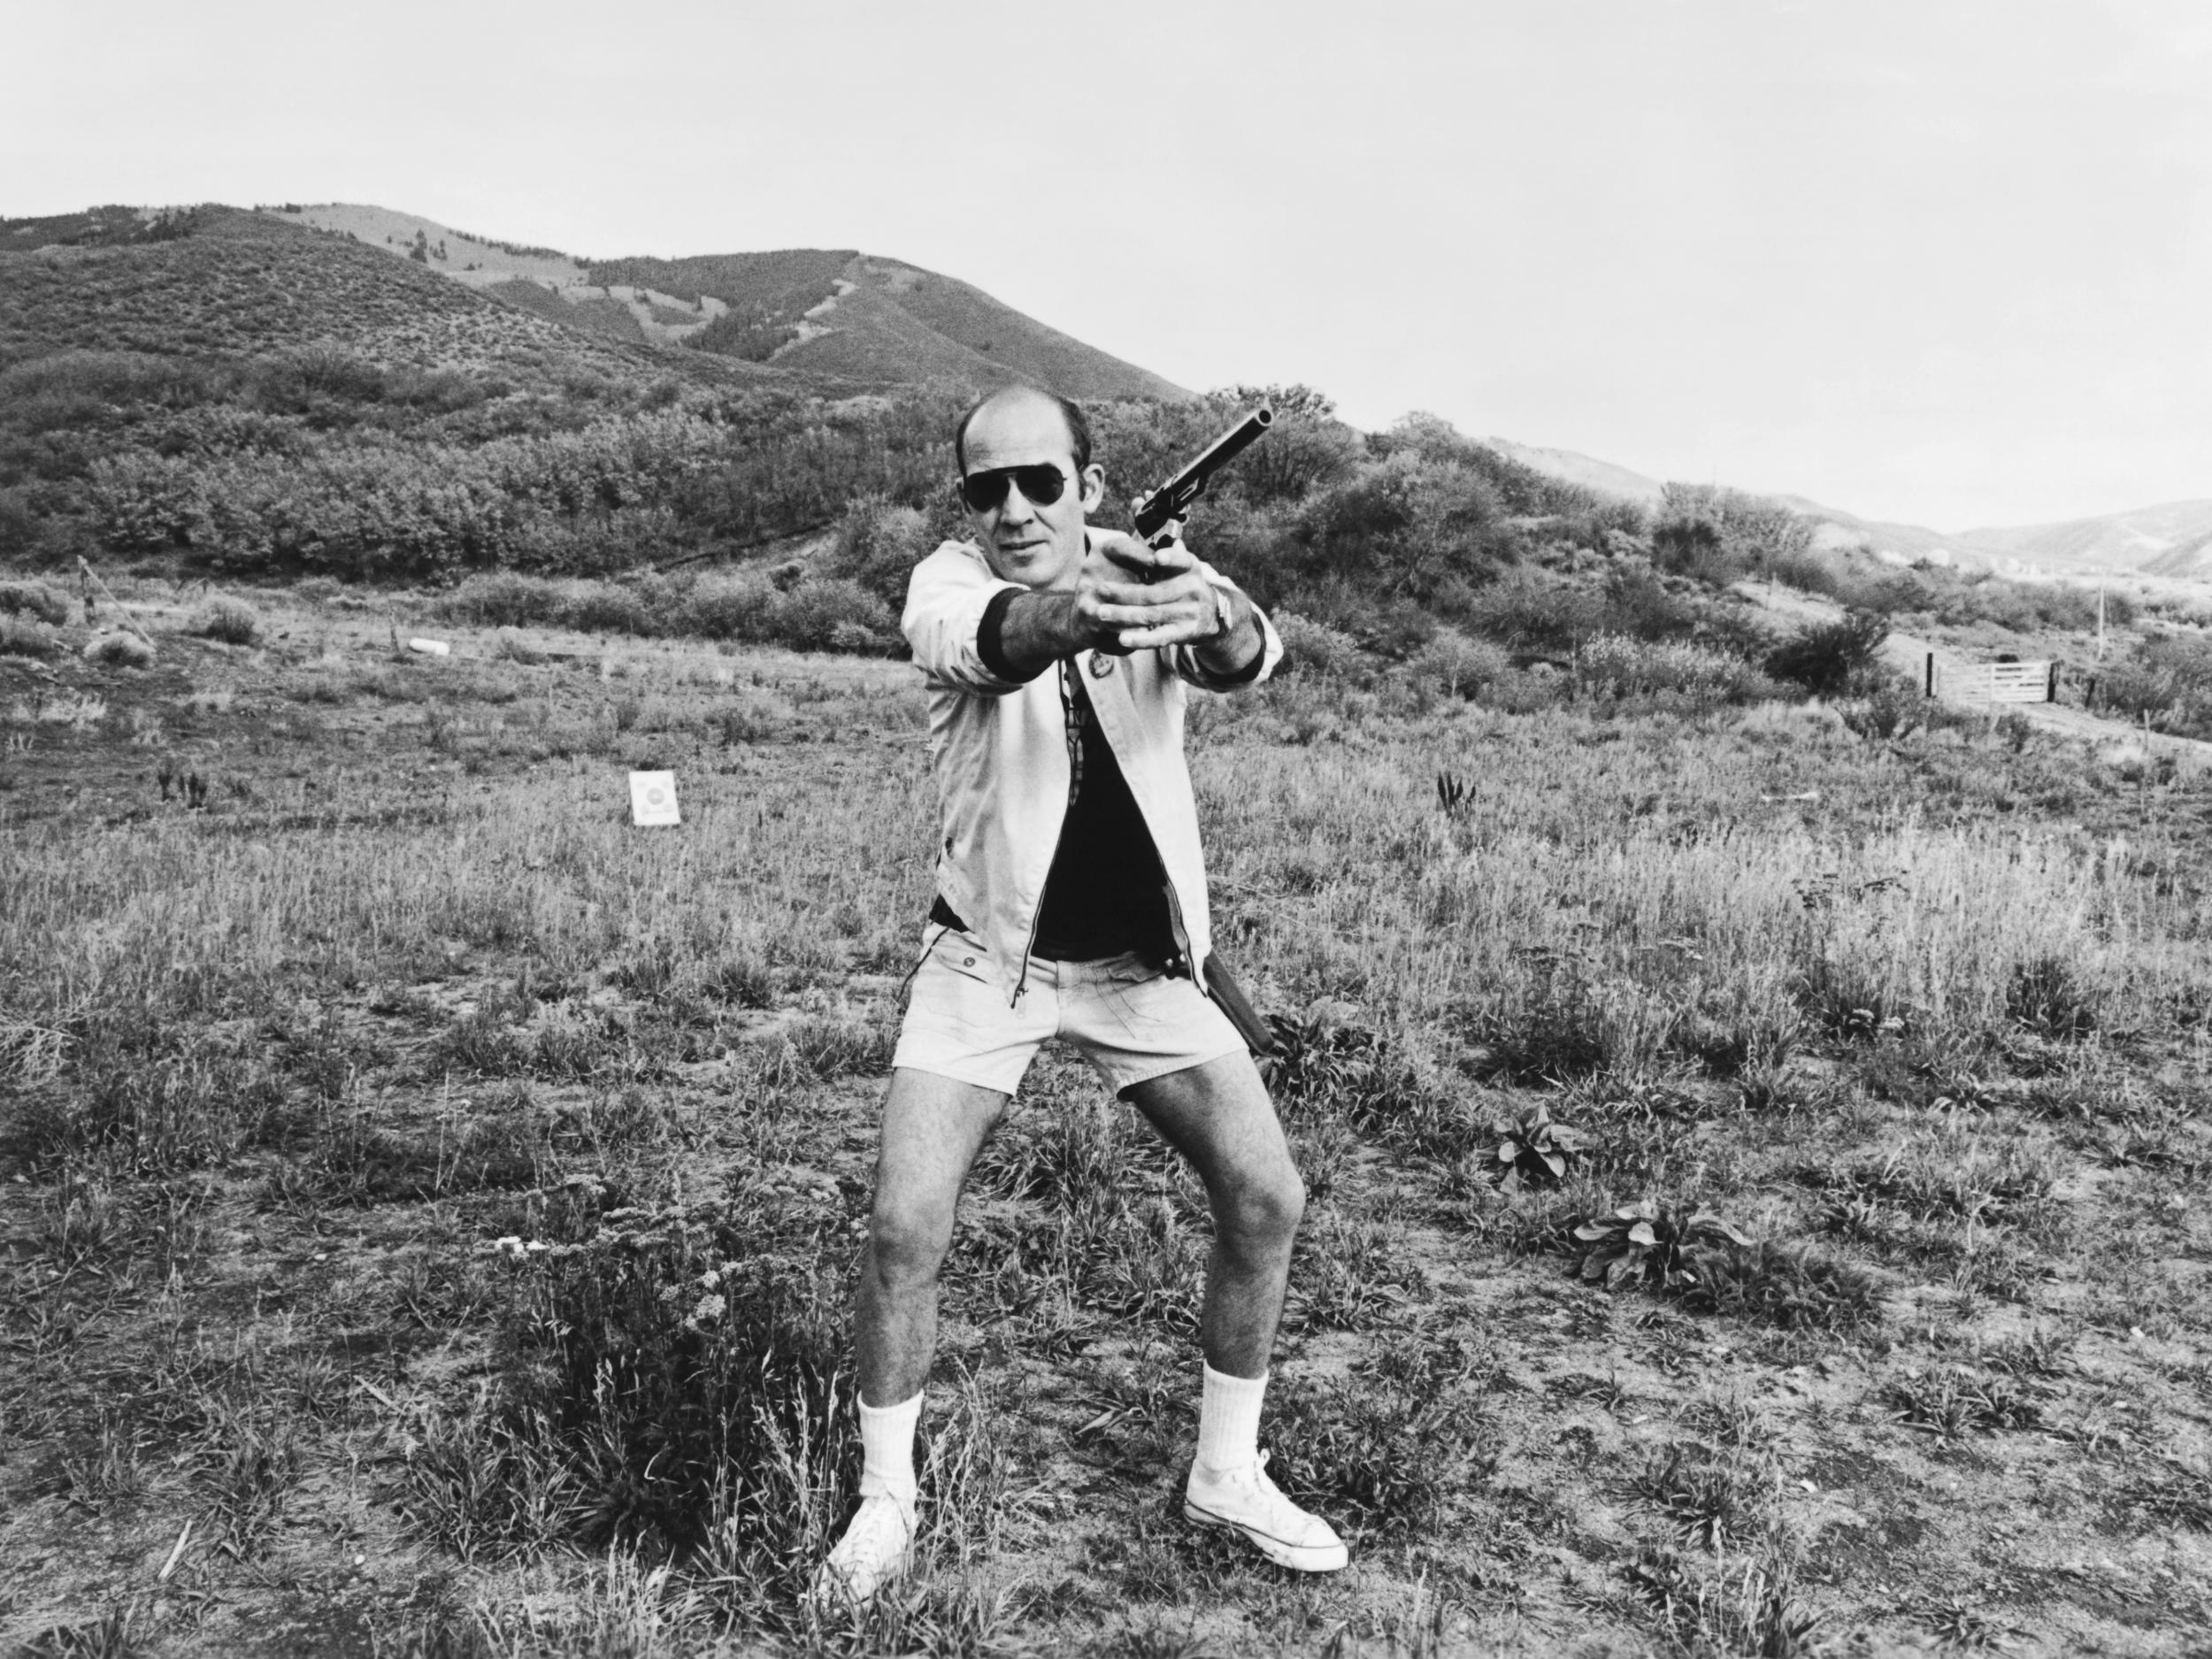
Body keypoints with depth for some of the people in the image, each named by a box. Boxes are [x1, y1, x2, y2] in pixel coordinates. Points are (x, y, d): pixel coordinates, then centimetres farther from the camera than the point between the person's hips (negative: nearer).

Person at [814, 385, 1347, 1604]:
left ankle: (1225, 1474, 19)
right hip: (987, 956, -1)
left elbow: (1247, 656, -31)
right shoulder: (951, 580, -13)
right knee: (903, 1229, -8)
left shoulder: (1150, 577, -9)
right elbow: (976, 640, -38)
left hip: (1141, 960, 2)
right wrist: (1071, 614, -62)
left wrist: (1212, 613, -57)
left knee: (1267, 1197, -2)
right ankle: (885, 1504, 15)